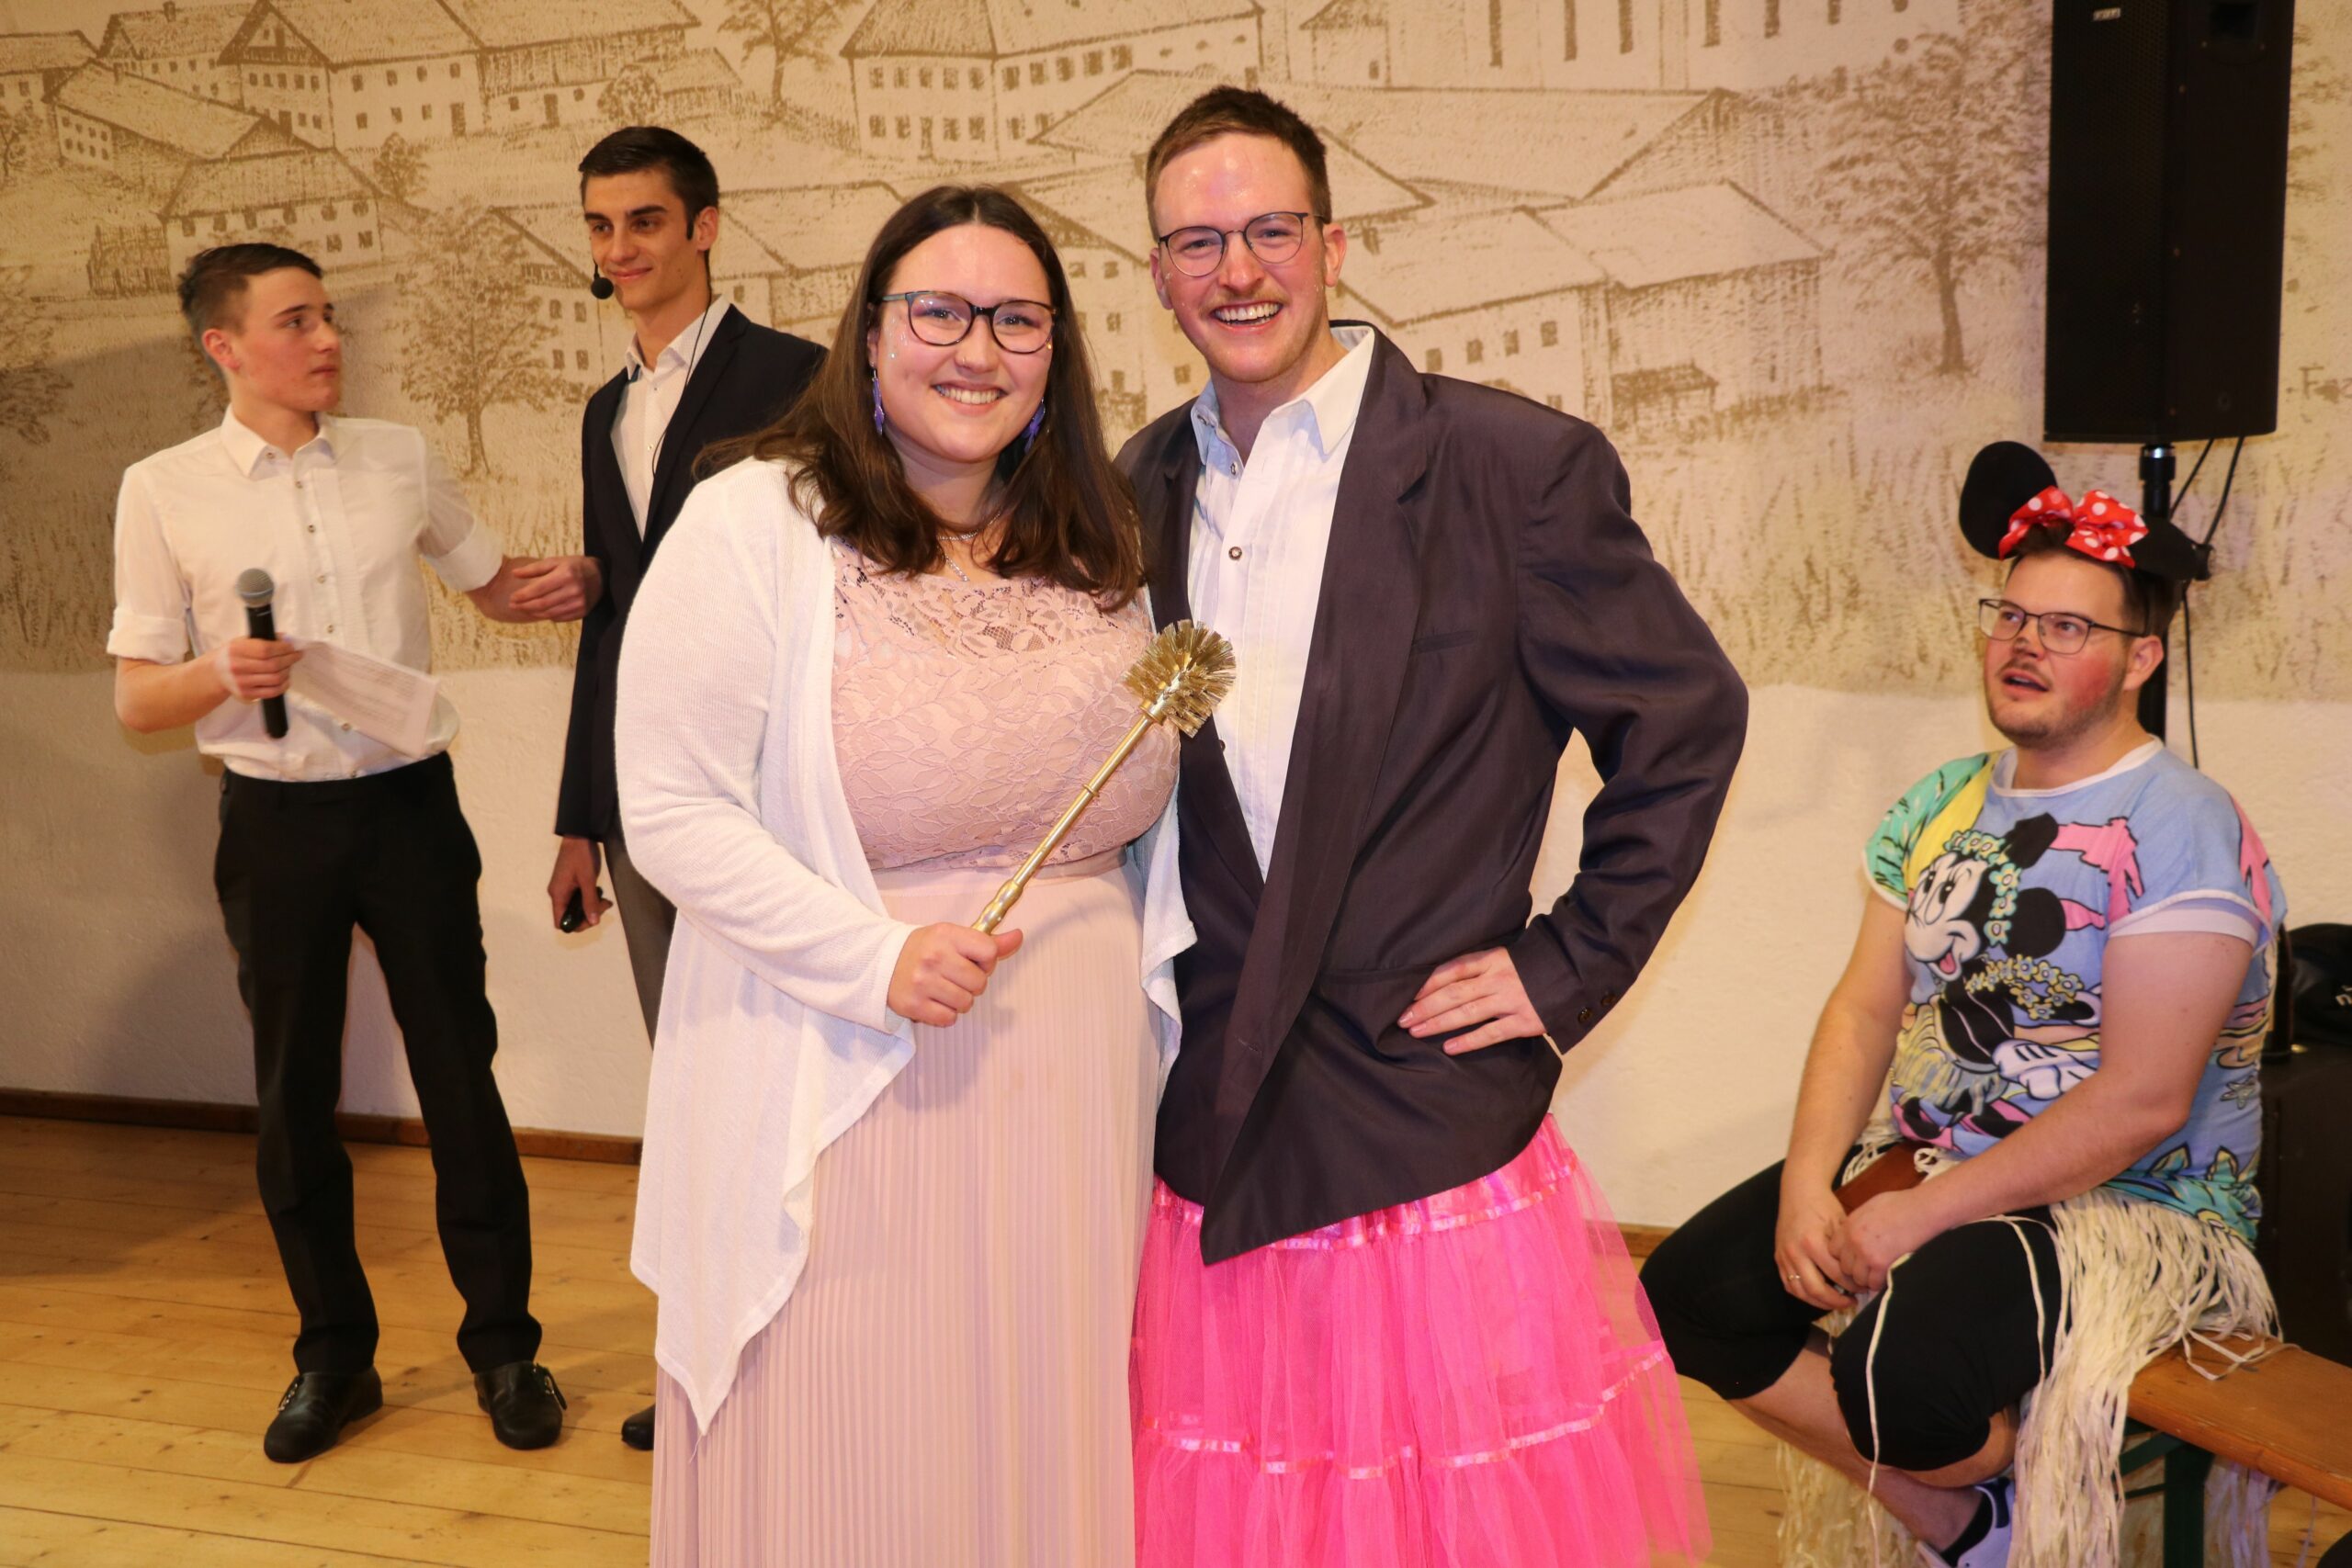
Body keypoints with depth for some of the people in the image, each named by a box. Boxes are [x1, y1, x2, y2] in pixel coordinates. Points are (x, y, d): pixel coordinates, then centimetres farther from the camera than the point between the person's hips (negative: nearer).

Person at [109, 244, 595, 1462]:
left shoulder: (398, 459, 5)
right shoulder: (164, 491, -1)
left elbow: (492, 583, 18)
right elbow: (135, 697, 1)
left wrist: (566, 583, -5)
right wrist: (224, 674, -21)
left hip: (409, 804, 1)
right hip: (275, 820, -1)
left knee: (460, 1076, 4)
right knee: (293, 1095, 8)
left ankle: (502, 1346, 17)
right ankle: (333, 1355, 25)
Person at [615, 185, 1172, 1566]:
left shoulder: (1100, 551, 8)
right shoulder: (755, 524, -7)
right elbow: (674, 814, -12)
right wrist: (876, 959, -20)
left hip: (1079, 1098, 5)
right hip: (846, 1106, -4)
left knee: (1045, 1457, 16)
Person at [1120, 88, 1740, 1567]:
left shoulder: (1515, 461, -7)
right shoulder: (1143, 487, 8)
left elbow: (1687, 718, -2)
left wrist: (1571, 968, -5)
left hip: (1434, 1148, -4)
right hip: (1207, 1151, 4)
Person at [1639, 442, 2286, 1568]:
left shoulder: (2184, 832, -14)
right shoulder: (1942, 807, 9)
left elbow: (2141, 1103, -20)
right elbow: (1864, 1009, 6)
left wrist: (1924, 1213, -21)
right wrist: (1809, 1184, -11)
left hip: (2131, 1207, -7)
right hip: (1919, 1166, 7)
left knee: (1901, 1370, -33)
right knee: (1689, 1295, -10)